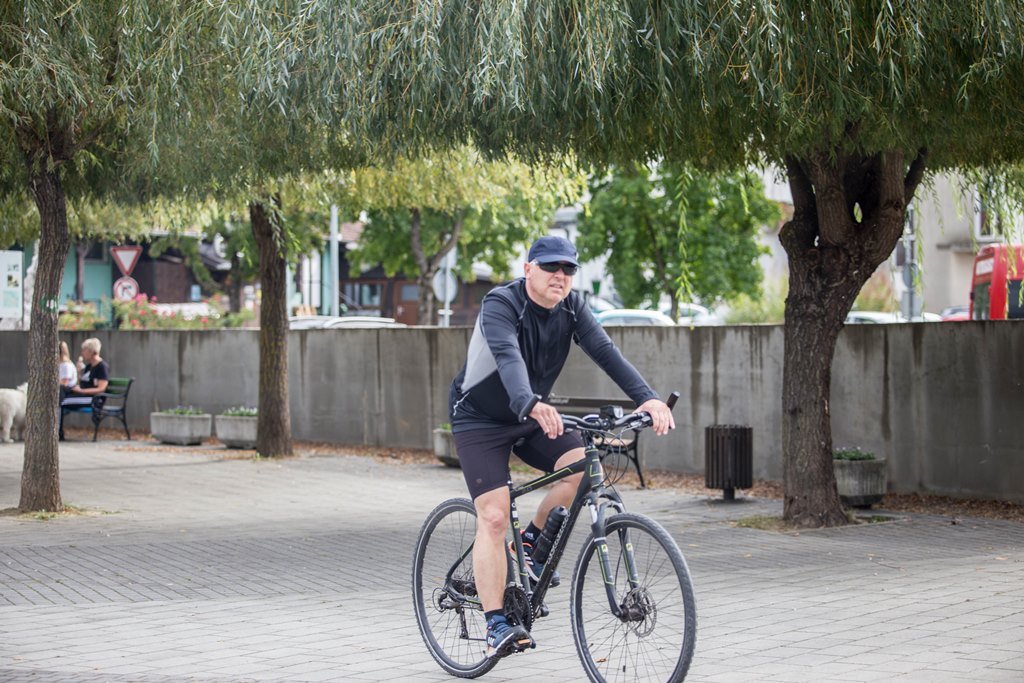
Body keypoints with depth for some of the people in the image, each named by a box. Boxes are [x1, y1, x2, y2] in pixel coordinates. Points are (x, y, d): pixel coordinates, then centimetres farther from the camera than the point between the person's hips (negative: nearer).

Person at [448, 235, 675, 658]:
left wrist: (647, 398, -35)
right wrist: (531, 404, -63)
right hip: (480, 419, -5)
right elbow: (507, 357, -44)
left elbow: (604, 351, -20)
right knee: (494, 516, -16)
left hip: (530, 417, 6)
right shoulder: (501, 305, -26)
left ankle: (532, 541, 6)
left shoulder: (571, 307, -8)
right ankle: (496, 626, -13)